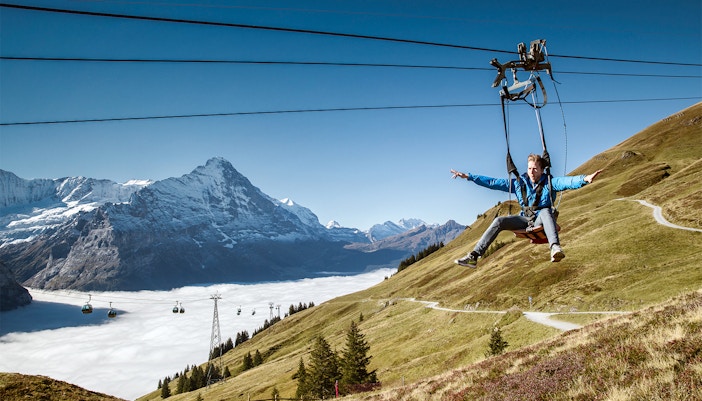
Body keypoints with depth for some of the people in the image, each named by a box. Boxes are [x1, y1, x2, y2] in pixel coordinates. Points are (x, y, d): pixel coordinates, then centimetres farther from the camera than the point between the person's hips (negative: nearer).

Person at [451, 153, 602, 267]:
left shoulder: (550, 182, -4)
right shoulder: (519, 182, 5)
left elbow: (567, 181, -23)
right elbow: (492, 182, 5)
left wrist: (584, 179, -45)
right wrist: (468, 176, 0)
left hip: (542, 219, -3)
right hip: (526, 220, 4)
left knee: (545, 211, -36)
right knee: (499, 221, -16)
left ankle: (555, 248, -56)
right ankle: (474, 256, -19)